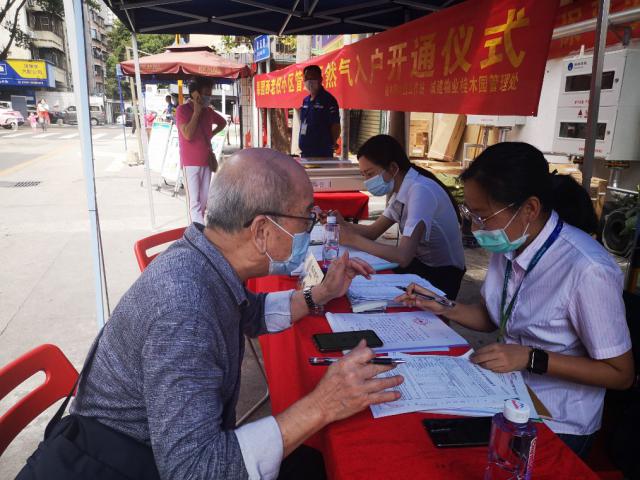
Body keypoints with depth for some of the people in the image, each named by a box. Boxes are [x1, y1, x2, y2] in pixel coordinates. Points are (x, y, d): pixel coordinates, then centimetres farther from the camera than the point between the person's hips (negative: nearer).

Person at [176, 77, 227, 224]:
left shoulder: (208, 111, 9)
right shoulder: (182, 110, -8)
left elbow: (222, 123, 29)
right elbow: (187, 134, -21)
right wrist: (197, 111, -16)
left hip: (206, 161, 6)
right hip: (190, 163, -6)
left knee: (204, 200, 10)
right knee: (195, 202, -10)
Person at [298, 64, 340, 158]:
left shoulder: (327, 99, -9)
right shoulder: (306, 100, 14)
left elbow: (336, 126, -10)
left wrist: (330, 145, -4)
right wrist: (302, 144, 15)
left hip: (322, 152, -8)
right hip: (305, 151, 8)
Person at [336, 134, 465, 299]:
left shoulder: (420, 191, -26)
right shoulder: (401, 190, 2)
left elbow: (403, 256, -34)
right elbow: (373, 231, 6)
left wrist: (353, 239, -26)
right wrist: (342, 224, -12)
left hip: (441, 275, -7)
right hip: (419, 263, 7)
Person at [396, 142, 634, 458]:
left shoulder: (587, 270, -27)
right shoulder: (508, 245, -5)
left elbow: (621, 374, -15)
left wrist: (531, 358, -24)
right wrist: (445, 309, -6)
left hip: (555, 425, -6)